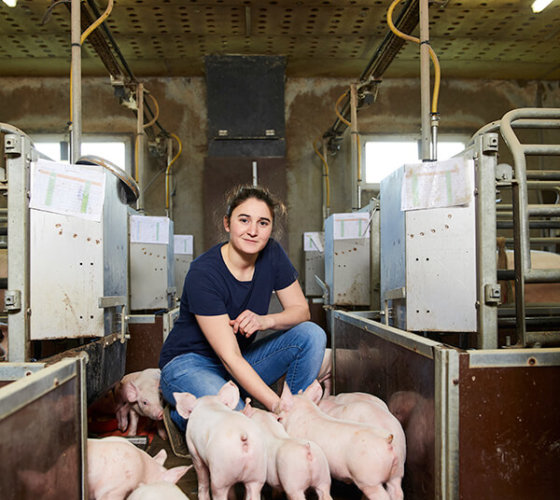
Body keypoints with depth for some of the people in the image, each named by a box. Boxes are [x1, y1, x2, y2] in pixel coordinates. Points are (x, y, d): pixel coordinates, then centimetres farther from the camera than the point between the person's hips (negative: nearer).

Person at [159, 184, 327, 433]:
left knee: (312, 334, -14)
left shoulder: (271, 254, -8)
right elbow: (229, 357, -29)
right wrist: (277, 405, -36)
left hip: (243, 361, 6)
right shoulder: (203, 273, -26)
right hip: (189, 363, -6)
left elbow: (301, 309, -2)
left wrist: (266, 320, -25)